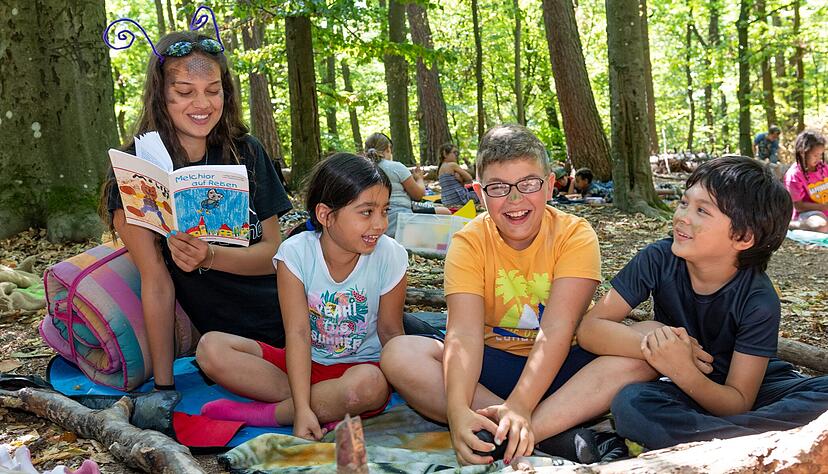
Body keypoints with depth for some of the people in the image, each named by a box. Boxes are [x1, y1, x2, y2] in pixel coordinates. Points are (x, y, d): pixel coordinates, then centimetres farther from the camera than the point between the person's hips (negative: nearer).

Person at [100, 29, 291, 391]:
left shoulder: (245, 152, 2)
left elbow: (272, 252, -2)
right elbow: (156, 282, -11)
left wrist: (210, 256, -22)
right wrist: (163, 387, -13)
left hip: (287, 318, 3)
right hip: (230, 336, -2)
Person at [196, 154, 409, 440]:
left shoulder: (389, 256, -14)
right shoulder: (296, 252, -15)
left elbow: (390, 330, -5)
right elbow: (298, 332, -20)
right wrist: (302, 408, -28)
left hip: (361, 364, -1)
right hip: (305, 362, 2)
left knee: (368, 384, -39)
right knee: (210, 348, -18)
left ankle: (266, 412, -18)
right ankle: (325, 409, -23)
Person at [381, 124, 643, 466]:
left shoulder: (575, 236, -11)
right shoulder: (469, 242, -9)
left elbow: (557, 330, -22)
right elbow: (464, 333, -22)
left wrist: (519, 406, -37)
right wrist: (458, 410, -40)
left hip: (560, 365, 0)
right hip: (493, 365, 1)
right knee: (398, 353, -25)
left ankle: (520, 435, -35)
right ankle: (553, 433, -31)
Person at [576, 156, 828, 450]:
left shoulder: (759, 301, -20)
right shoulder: (659, 260, -16)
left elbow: (738, 403, -20)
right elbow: (590, 328, -18)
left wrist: (683, 371, -39)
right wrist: (655, 345, -33)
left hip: (756, 386, 0)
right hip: (682, 389, 0)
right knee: (630, 402, -32)